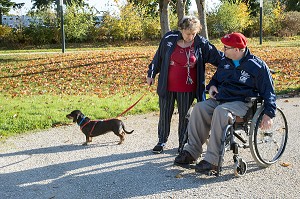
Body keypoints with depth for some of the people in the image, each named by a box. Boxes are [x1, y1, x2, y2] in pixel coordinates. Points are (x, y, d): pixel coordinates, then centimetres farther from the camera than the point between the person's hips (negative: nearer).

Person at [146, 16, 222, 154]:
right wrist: (151, 74, 12)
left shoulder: (201, 44, -5)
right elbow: (158, 58, 7)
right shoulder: (169, 39, -4)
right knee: (164, 115, 10)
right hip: (167, 86, 1)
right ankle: (162, 141, 26)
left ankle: (183, 143, 25)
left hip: (187, 89, 0)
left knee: (184, 116, 11)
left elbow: (219, 57, 1)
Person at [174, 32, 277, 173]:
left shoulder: (257, 66, -3)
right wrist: (211, 86, 10)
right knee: (199, 108, -21)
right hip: (221, 99, 7)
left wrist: (268, 114, -11)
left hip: (243, 103, -6)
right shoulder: (225, 62, 16)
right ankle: (191, 151, -19)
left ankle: (212, 160, -37)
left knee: (221, 111, -37)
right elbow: (216, 78, 34)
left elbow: (268, 92, -1)